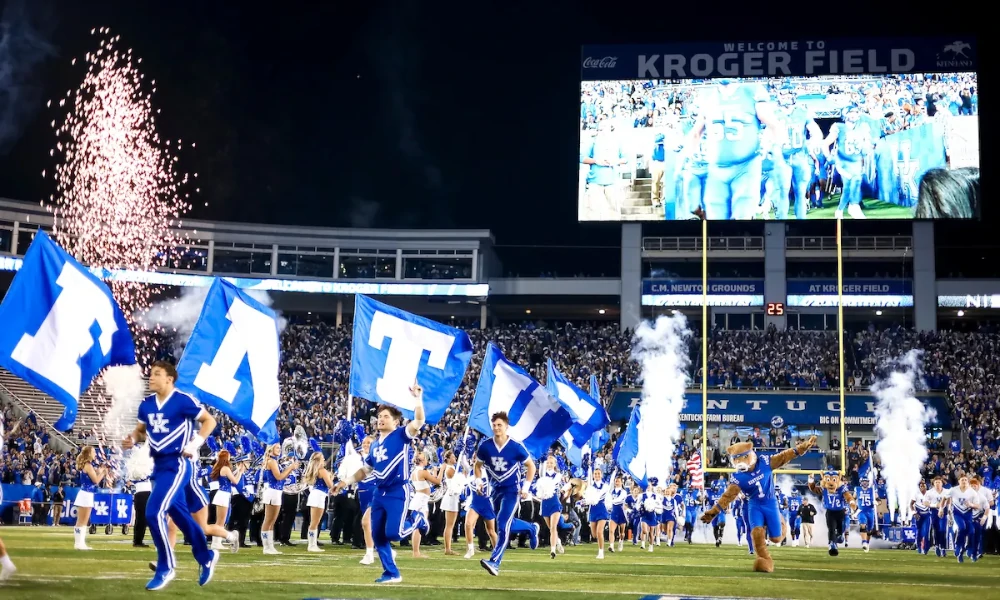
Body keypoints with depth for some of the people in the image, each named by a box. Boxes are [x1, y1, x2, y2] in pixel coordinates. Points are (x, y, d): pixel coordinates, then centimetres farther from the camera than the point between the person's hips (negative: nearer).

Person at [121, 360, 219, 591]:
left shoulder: (183, 400, -13)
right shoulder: (146, 404, 7)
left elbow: (209, 420, -5)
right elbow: (141, 430, 21)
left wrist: (195, 444, -15)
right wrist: (132, 439, -1)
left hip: (178, 464, -8)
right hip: (160, 465, 8)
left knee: (154, 513, -17)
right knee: (180, 516, 16)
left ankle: (166, 567, -2)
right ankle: (206, 557, 35)